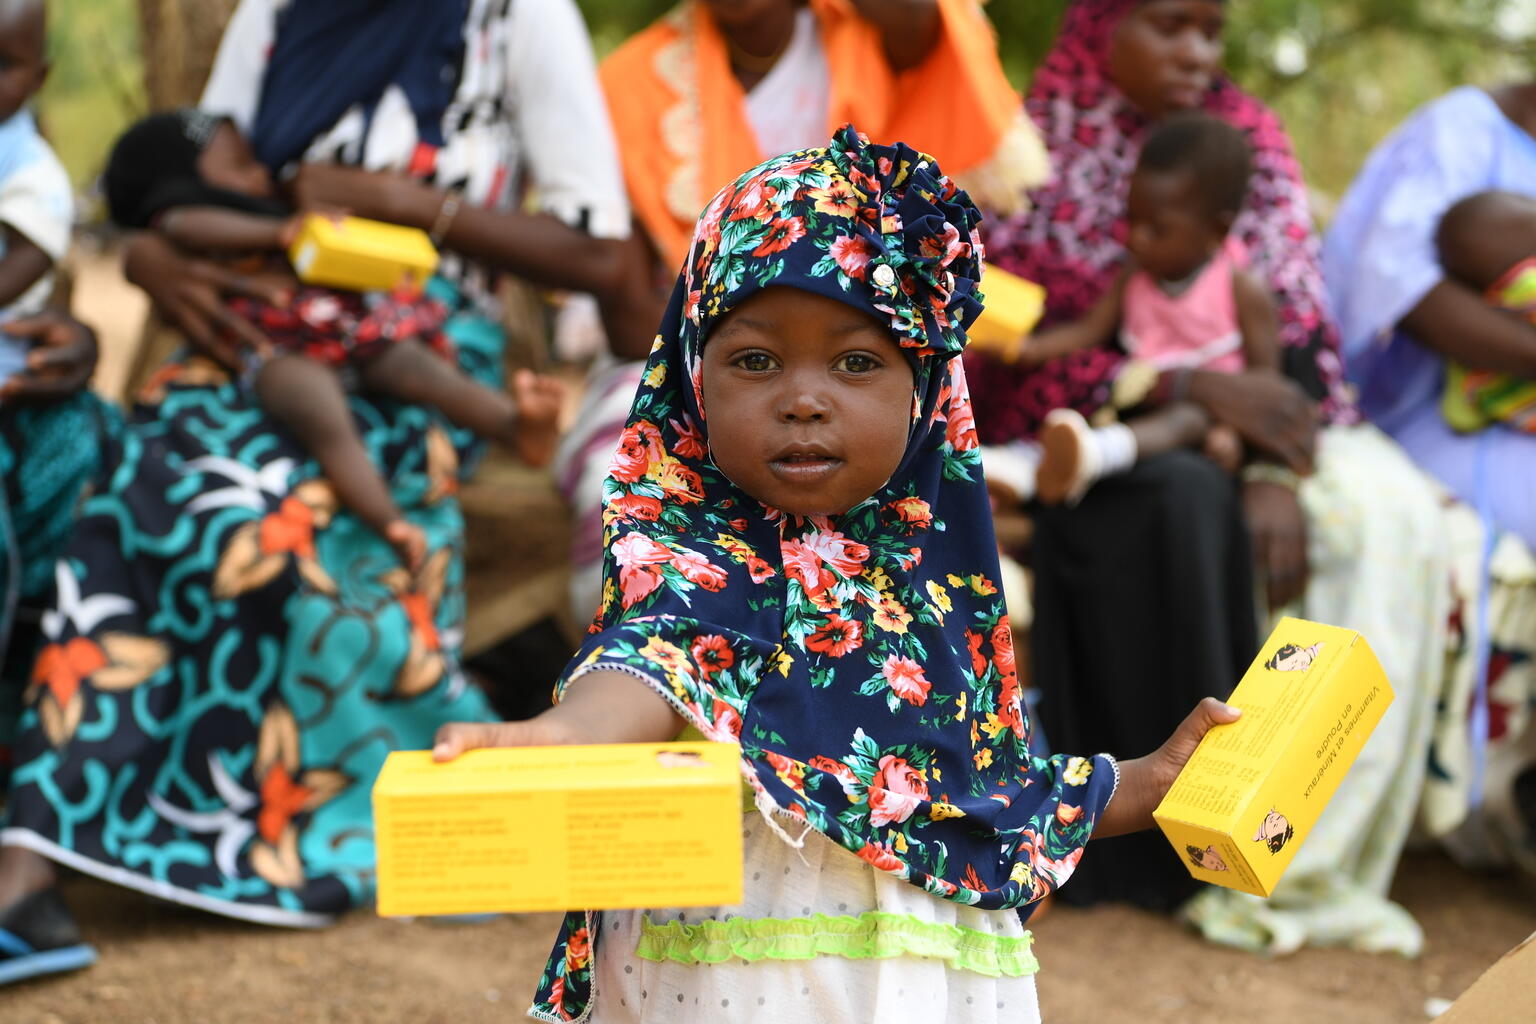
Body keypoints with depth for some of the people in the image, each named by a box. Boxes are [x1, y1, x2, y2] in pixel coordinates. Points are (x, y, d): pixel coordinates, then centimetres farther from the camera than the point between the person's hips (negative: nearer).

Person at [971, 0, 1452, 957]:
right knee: (1186, 503, -36)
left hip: (1223, 432, 4)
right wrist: (1194, 386, -23)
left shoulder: (1249, 138, 6)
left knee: (1390, 506, -23)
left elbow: (1296, 321, -1)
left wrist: (1277, 469, -19)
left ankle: (1314, 857, -22)